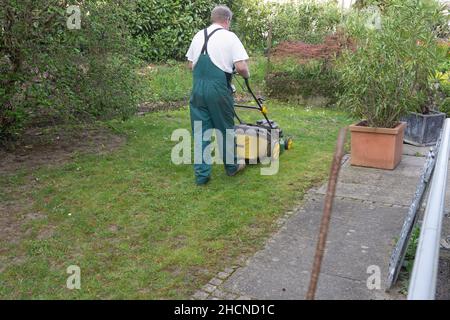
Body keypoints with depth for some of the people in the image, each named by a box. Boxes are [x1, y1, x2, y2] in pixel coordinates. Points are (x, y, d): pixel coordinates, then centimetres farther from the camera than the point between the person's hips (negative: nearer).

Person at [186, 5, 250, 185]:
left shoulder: (198, 36, 12)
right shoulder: (229, 36, -4)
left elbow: (191, 65, 16)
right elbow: (241, 67, -12)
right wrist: (247, 75, 9)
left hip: (198, 89, 5)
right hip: (218, 89, -4)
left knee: (200, 132, 9)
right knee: (225, 130, 12)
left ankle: (201, 174, 13)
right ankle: (231, 166, 28)